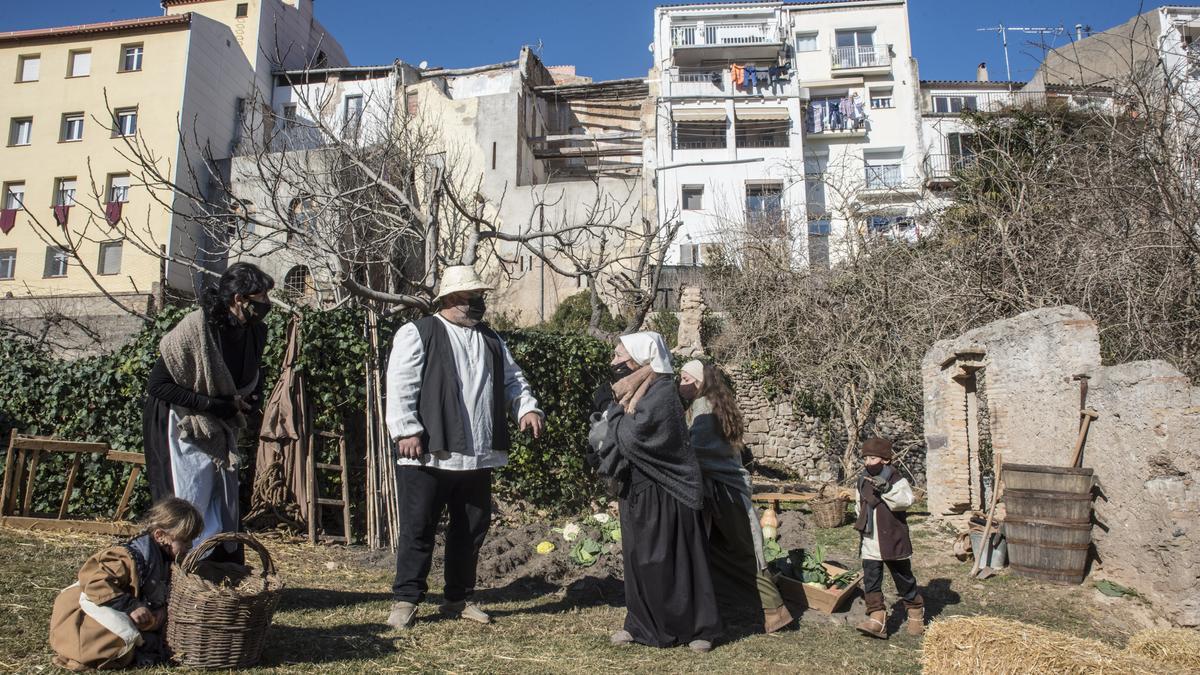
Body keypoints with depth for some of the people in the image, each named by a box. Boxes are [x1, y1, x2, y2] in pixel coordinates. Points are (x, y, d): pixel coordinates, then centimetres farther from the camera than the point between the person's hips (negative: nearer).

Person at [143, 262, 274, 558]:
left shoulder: (255, 332, -7)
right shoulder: (194, 329, -26)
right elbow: (156, 385, -21)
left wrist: (252, 399, -7)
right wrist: (214, 405, -25)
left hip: (221, 430, 6)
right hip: (184, 427, -6)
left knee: (225, 504, 9)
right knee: (191, 504, -4)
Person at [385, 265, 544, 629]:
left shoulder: (491, 339, 17)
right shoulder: (418, 333, -2)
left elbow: (513, 380, 17)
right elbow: (401, 387, -9)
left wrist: (527, 408, -2)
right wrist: (407, 431, -17)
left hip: (478, 457, 6)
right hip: (428, 454, -6)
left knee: (472, 528, 13)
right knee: (418, 527, 2)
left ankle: (459, 599, 27)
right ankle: (406, 599, 16)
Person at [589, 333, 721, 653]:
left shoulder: (660, 394, -19)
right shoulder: (634, 392, 8)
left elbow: (626, 438, -23)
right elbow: (597, 436, 4)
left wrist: (619, 406, -9)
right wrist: (620, 405, -10)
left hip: (663, 494, -8)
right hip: (638, 491, 8)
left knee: (672, 562, 1)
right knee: (639, 560, 12)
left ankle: (698, 627, 15)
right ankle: (642, 624, 25)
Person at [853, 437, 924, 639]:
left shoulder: (895, 480, -12)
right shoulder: (863, 481, 8)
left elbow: (906, 500, -31)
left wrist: (887, 490, -43)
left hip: (893, 541, -5)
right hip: (870, 544, 5)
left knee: (904, 579, 11)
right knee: (871, 581, -2)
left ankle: (916, 613, 31)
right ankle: (877, 618, -1)